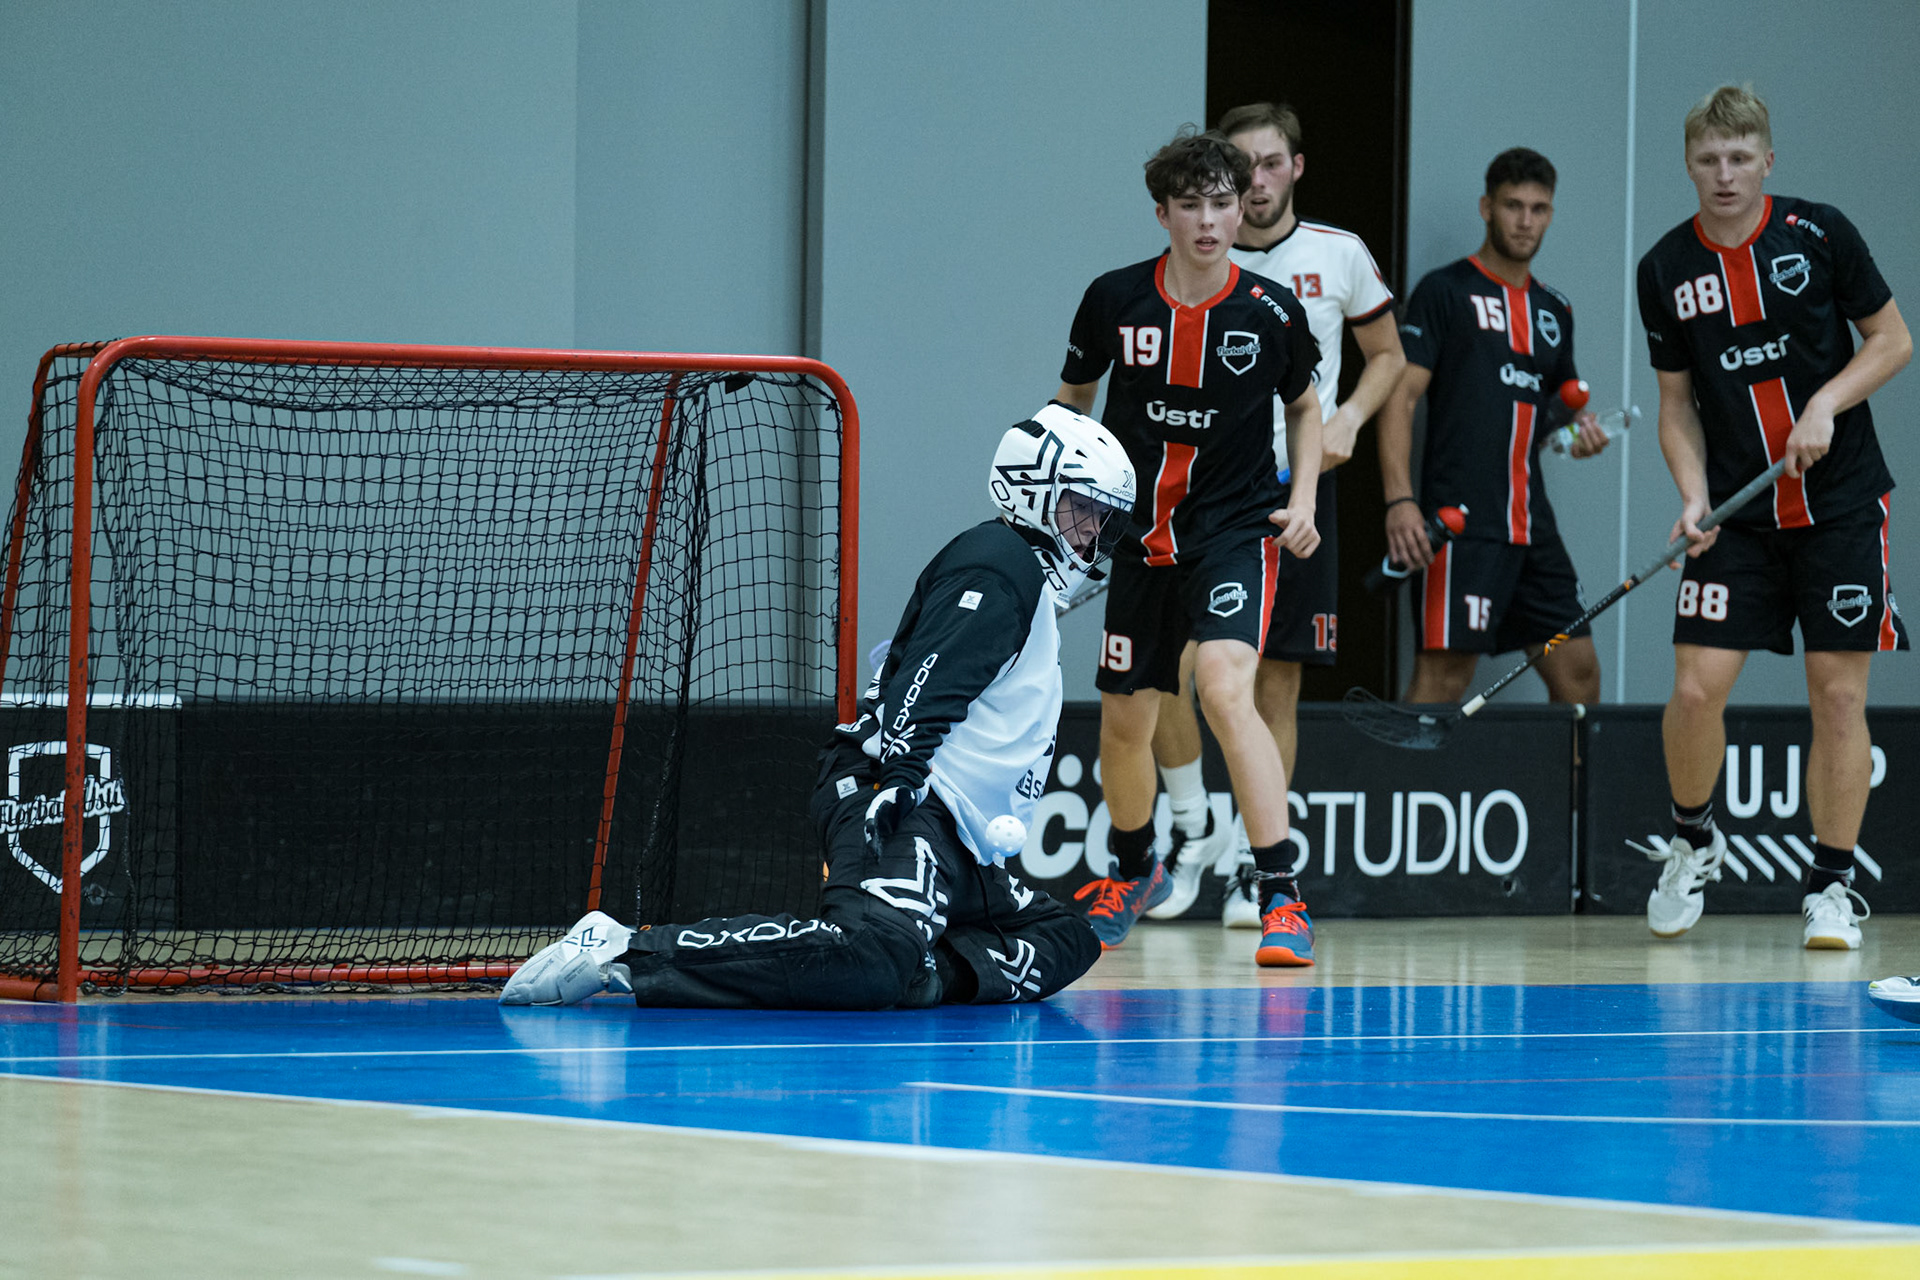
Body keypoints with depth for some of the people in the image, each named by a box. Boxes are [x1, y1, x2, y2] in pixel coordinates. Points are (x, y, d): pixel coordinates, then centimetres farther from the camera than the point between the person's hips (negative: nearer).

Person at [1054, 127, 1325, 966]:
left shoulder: (1271, 312, -8)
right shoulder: (1115, 299, -6)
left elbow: (1304, 407, 10)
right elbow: (1073, 399, 11)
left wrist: (1303, 500, -3)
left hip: (1237, 527, -3)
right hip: (1141, 532, 3)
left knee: (1224, 684, -27)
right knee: (1124, 718, 11)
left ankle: (1281, 898, -27)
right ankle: (1131, 872, 42)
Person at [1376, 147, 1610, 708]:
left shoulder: (1553, 311, 19)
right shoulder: (1444, 292, -1)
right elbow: (1398, 398, -8)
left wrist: (1579, 429, 7)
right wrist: (1399, 499, -19)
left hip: (1532, 526, 7)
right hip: (1460, 524, -7)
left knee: (1579, 675, 6)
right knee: (1443, 673, -13)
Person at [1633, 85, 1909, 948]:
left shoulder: (1818, 234, -5)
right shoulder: (1665, 270, 1)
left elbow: (1892, 340, 2)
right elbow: (1677, 403, 8)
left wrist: (1826, 404, -13)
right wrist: (1694, 495, -8)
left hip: (1841, 503, -1)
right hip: (1736, 515, 1)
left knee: (1838, 695, -3)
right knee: (1697, 688, -8)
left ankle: (1832, 886, 9)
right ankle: (1692, 841, 19)